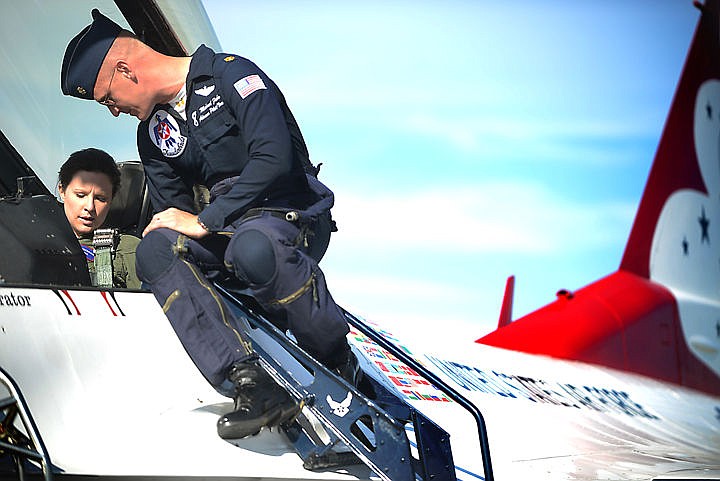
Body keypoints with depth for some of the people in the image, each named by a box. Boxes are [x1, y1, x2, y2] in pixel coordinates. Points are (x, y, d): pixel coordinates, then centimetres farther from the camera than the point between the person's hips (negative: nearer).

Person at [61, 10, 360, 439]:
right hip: (224, 229, 7)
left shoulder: (231, 74, -10)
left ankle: (341, 366, -19)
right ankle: (254, 386, -35)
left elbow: (274, 158, -23)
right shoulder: (153, 133, 14)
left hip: (293, 213, -7)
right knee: (156, 249, -24)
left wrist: (205, 222, -21)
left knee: (253, 248, -41)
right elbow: (174, 217, 18)